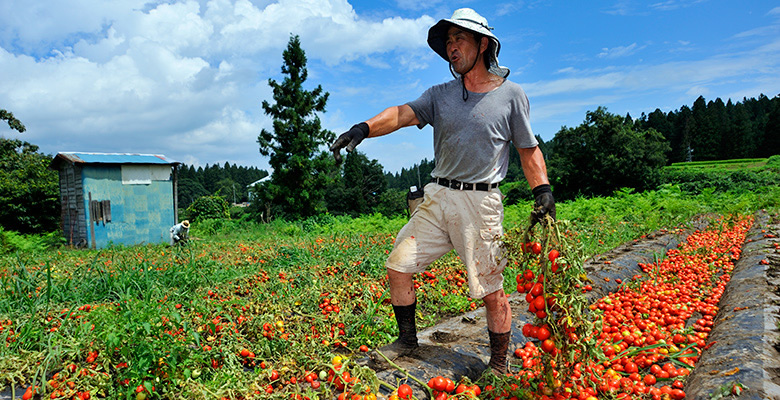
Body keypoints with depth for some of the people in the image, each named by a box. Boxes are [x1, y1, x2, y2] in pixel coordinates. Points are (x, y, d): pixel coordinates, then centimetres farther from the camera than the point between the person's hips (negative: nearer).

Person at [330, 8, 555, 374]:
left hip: (481, 203, -4)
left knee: (491, 291, -1)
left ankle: (499, 366, 21)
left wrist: (543, 191, -4)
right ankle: (407, 340, 25)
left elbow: (529, 150, 9)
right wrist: (364, 128, -25)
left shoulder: (511, 94, 4)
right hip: (437, 198, 4)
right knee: (398, 265, 4)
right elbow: (402, 114, -7)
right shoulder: (440, 95, 10)